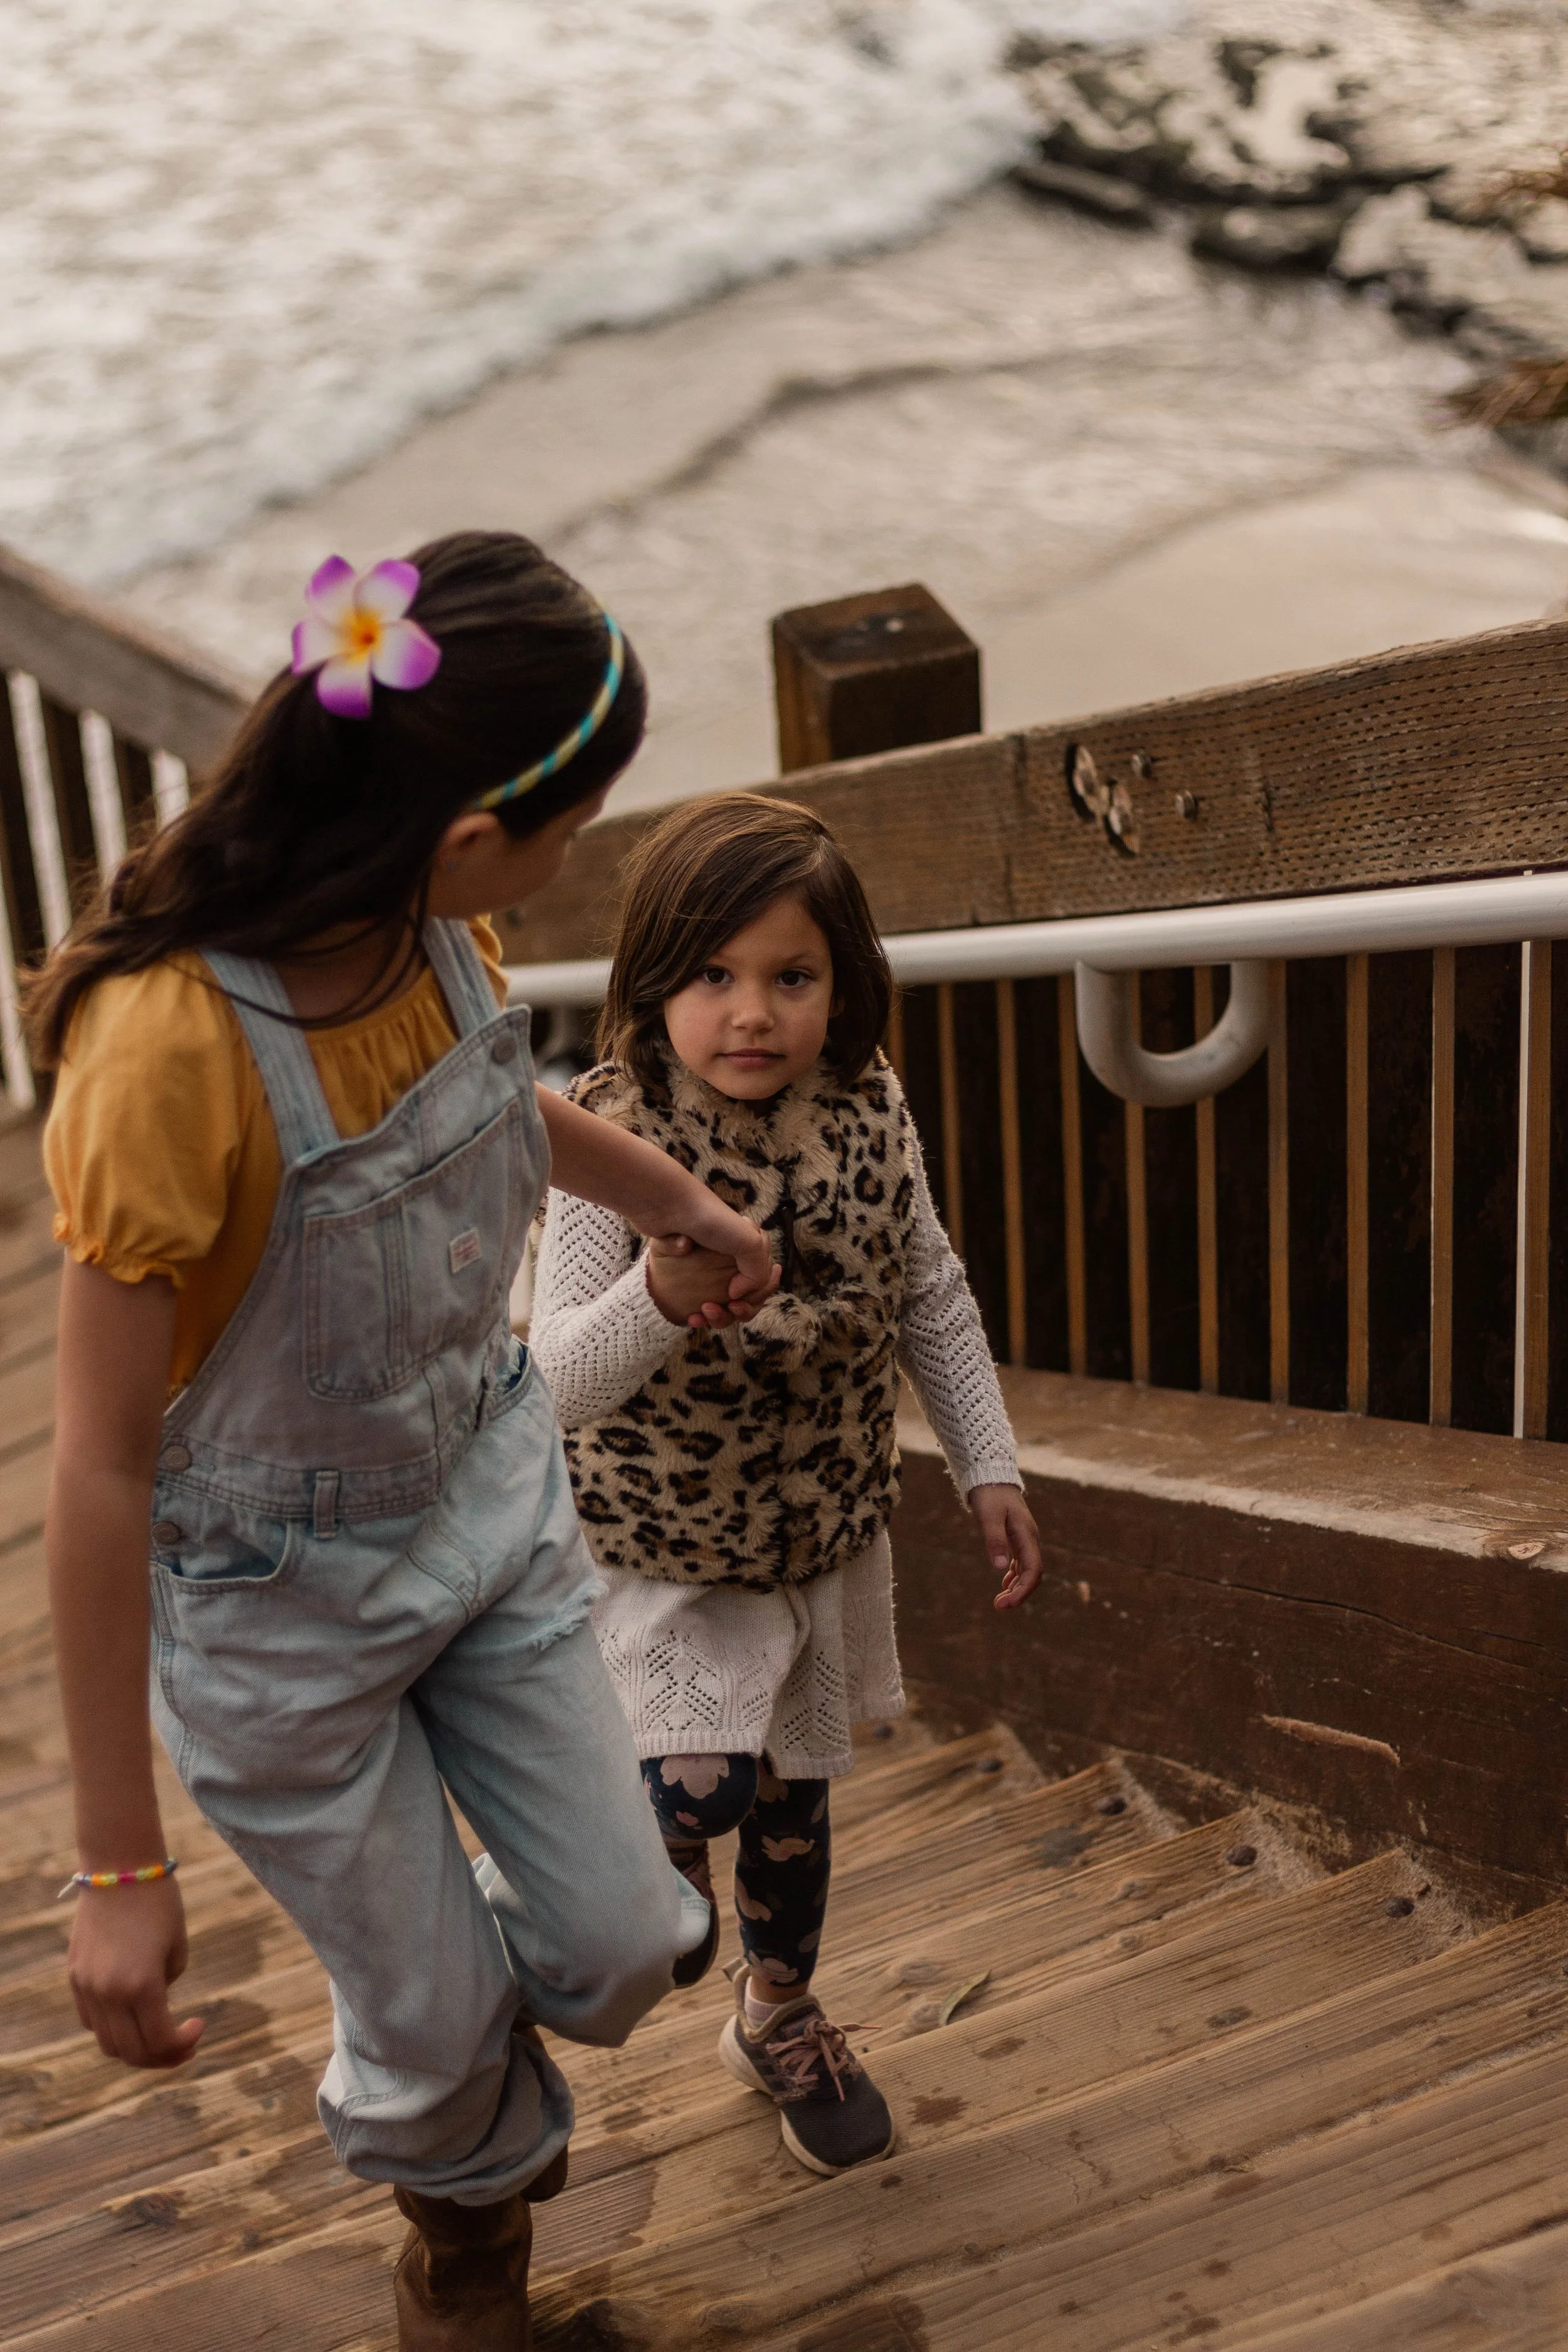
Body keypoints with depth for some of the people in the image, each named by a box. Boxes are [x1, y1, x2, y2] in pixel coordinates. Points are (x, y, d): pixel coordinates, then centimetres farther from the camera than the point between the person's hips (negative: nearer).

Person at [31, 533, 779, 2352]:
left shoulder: (432, 928, -13)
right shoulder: (171, 1048, -33)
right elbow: (98, 1471, -25)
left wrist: (678, 1200, 25)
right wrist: (120, 1868, -17)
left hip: (489, 1500, 6)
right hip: (278, 1602, -5)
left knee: (617, 1946, 15)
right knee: (433, 2021, 17)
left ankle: (458, 2069, 54)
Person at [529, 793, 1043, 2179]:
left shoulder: (869, 1113, -12)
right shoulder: (614, 1139, -24)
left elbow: (931, 1302, 1)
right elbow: (556, 1379, -27)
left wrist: (990, 1469, 1)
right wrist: (659, 1298, -46)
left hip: (828, 1535, 4)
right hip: (659, 1549, -3)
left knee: (795, 1794, 19)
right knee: (698, 1788, -16)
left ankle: (781, 2020, 48)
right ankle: (651, 1834, 25)